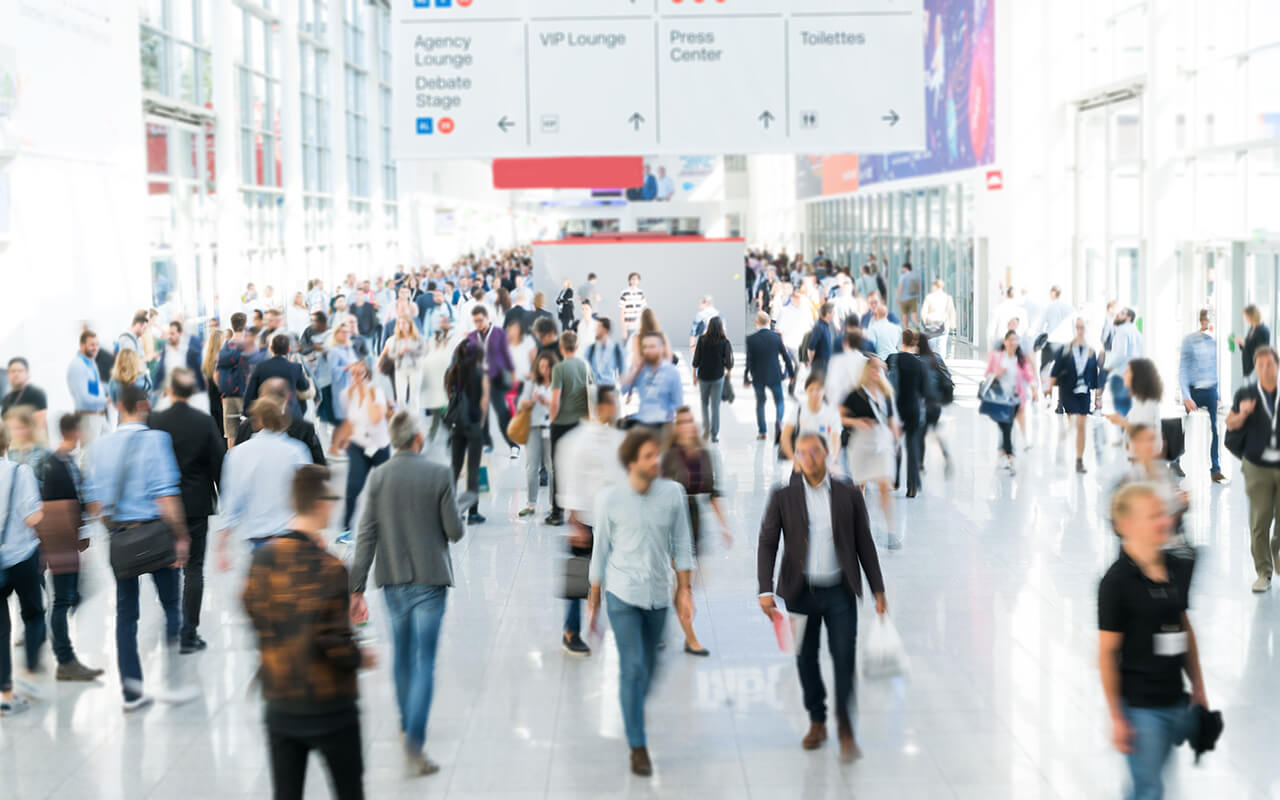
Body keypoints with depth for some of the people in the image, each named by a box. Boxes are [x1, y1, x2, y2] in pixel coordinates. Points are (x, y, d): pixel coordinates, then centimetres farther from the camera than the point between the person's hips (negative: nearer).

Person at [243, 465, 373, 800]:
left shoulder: (263, 558, -3)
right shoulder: (330, 567, -18)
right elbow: (333, 640, -21)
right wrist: (361, 658, -2)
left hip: (280, 706, 5)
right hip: (331, 709, -4)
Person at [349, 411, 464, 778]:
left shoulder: (378, 477, -4)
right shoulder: (439, 474, -12)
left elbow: (366, 535, -5)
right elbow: (454, 531, -9)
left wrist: (357, 588, -3)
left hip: (393, 579, 4)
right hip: (430, 578, -4)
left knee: (402, 654, 22)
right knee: (424, 660, -3)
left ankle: (407, 722, 40)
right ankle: (414, 742, -13)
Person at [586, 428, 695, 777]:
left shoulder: (672, 493, -3)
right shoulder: (610, 499, -8)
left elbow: (682, 545, 4)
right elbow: (600, 552, 1)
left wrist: (685, 591, 1)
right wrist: (593, 601, 7)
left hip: (658, 594, 3)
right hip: (623, 594, -3)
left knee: (648, 668, 13)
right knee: (633, 667, -8)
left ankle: (633, 716, 40)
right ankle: (638, 747, -1)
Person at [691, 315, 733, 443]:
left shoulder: (702, 339, -8)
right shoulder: (725, 342, -10)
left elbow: (696, 359, -5)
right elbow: (728, 360, -6)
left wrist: (694, 374, 7)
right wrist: (728, 371, 14)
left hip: (703, 376, 1)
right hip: (718, 376, 0)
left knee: (704, 404, 18)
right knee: (715, 405, 6)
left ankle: (706, 429, 8)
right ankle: (714, 434, 6)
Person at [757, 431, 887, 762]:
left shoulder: (849, 495, 1)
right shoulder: (783, 497, -1)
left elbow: (864, 544, 6)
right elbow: (767, 544, -2)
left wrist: (878, 590, 4)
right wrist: (765, 590, -12)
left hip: (840, 592, 0)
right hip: (801, 592, 1)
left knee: (844, 657, -5)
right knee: (806, 659, 9)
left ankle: (845, 728, 7)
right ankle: (817, 722, 26)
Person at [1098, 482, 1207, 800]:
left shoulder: (1177, 568, 2)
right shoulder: (1117, 581, -17)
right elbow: (1107, 652, -14)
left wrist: (1198, 688, 15)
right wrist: (1117, 717, -12)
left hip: (1175, 700, 6)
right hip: (1140, 707, -6)